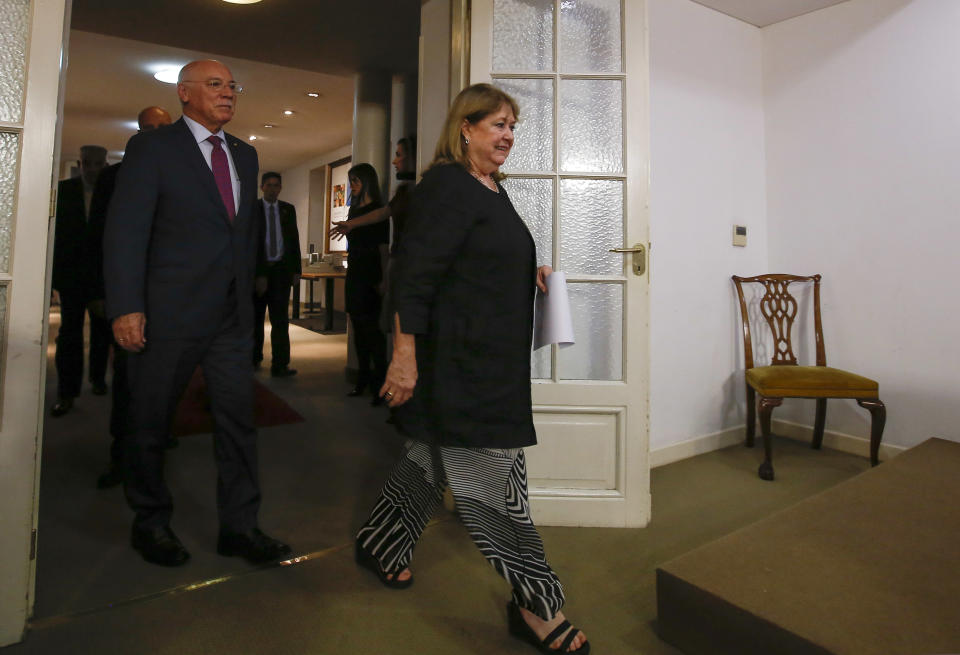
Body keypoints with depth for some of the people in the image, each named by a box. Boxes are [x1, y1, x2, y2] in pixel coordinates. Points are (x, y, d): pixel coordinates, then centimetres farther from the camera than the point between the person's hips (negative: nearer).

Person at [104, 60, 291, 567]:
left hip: (232, 315, 5)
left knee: (238, 419, 5)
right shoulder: (152, 148, -2)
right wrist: (126, 308, -16)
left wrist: (247, 292, 13)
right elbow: (125, 231, -9)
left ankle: (239, 526, 18)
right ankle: (150, 522, 31)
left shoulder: (244, 154, 14)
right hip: (169, 312, -4)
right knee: (151, 421, 10)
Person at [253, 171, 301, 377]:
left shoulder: (288, 209, 10)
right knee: (255, 316, 10)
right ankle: (254, 358, 26)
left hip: (282, 269, 1)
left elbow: (294, 239, 10)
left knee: (280, 317, -5)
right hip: (258, 269, -1)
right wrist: (258, 275, -10)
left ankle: (280, 365, -5)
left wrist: (296, 270, 3)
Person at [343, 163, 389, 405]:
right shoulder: (354, 209, 16)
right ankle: (363, 379, 20)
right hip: (354, 274, 8)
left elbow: (383, 248, -12)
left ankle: (380, 383, -1)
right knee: (359, 328, 11)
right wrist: (350, 274, 16)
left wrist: (383, 280, -18)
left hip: (369, 276, -8)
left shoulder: (377, 210, -6)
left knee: (371, 327, -8)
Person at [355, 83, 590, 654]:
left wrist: (528, 271, 11)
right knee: (496, 471, -3)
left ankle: (379, 545, 41)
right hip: (458, 360, -10)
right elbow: (414, 274, -19)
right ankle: (536, 605, 13)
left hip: (493, 361, 10)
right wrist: (405, 357, -21)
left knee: (434, 458, 20)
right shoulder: (447, 186, -13)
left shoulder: (493, 189, 17)